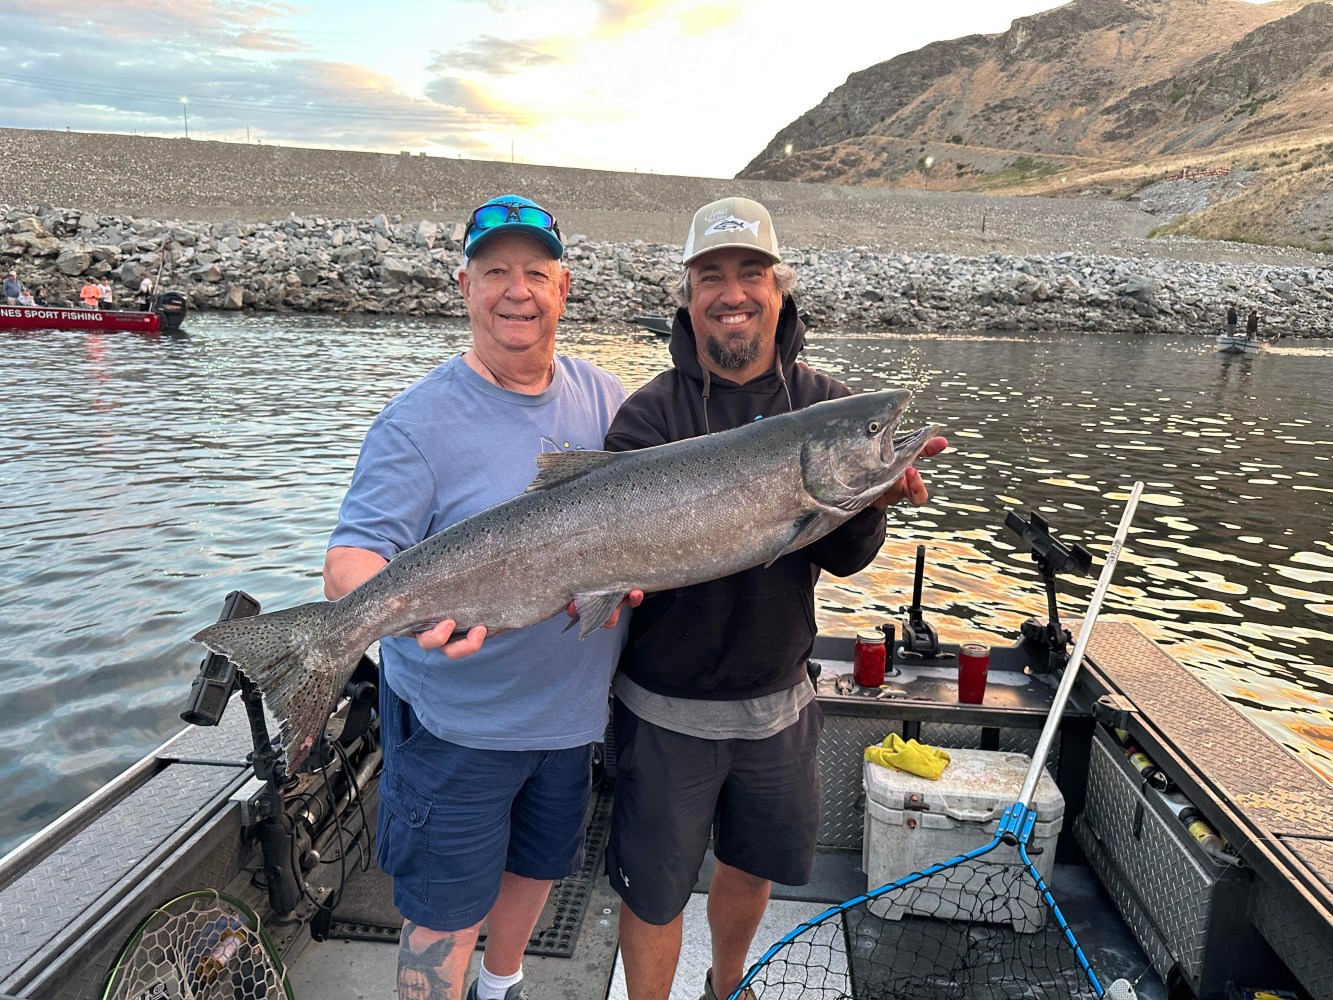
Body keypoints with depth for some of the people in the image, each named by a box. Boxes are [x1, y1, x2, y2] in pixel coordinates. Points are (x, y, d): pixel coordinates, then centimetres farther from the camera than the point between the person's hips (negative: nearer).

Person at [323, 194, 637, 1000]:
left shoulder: (606, 398, 0)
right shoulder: (418, 422, -16)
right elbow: (349, 564, -20)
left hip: (573, 709, 6)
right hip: (455, 725, -5)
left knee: (538, 869, 27)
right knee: (444, 919, 7)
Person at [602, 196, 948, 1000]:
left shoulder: (826, 406, -4)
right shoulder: (651, 414, -13)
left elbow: (846, 557, -12)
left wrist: (866, 494, -32)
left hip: (778, 701, 4)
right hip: (669, 708, -3)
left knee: (752, 869, 25)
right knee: (655, 894, 13)